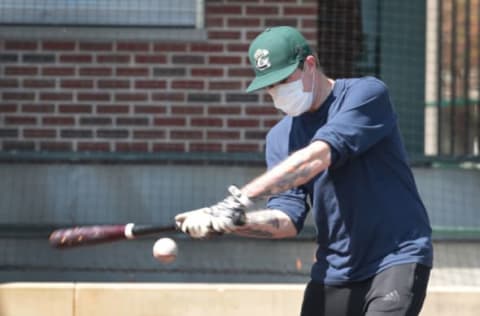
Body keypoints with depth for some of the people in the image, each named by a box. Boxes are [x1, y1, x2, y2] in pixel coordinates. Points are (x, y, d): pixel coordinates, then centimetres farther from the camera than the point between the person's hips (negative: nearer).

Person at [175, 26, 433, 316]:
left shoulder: (367, 94, -9)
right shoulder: (281, 137, 9)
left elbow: (317, 158, -24)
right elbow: (288, 219, 0)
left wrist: (243, 196, -31)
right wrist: (232, 221, -20)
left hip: (397, 259, -6)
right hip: (334, 272, 7)